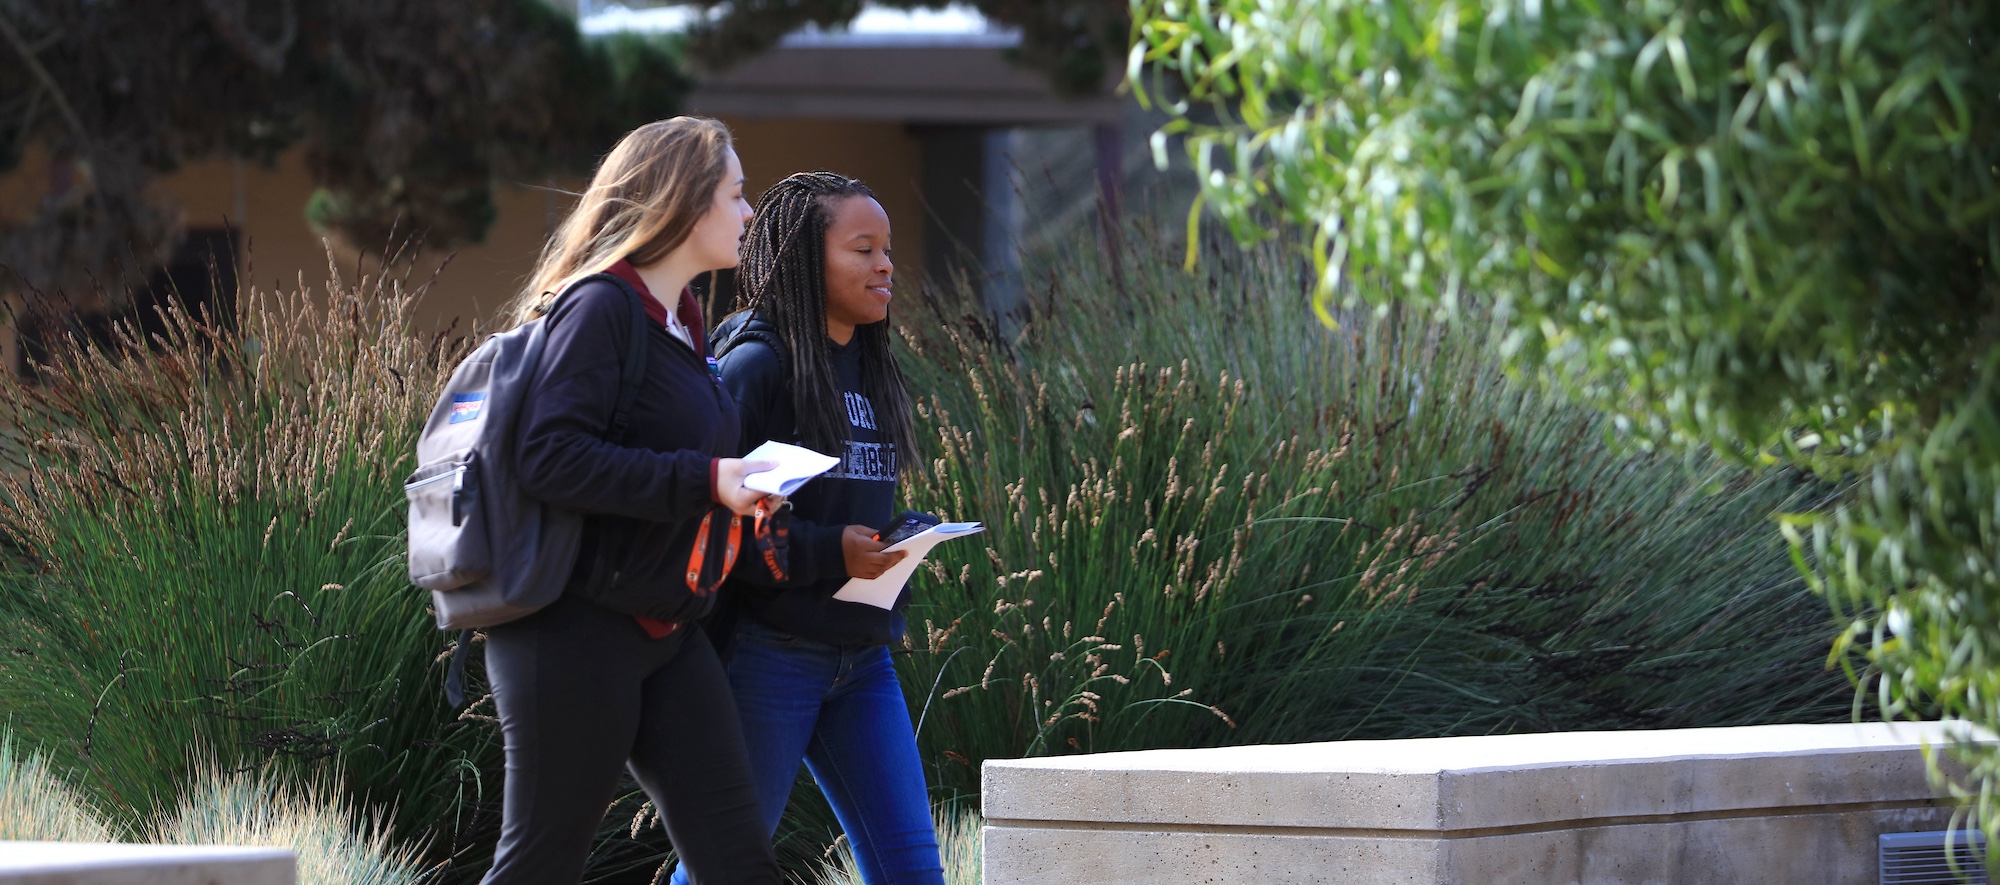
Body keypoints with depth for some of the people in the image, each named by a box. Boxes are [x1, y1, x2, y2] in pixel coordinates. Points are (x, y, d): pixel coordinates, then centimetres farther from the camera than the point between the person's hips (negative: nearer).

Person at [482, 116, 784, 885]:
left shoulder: (681, 327, 16)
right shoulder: (599, 310, -12)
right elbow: (551, 457, -23)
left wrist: (739, 501, 9)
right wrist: (704, 482, -24)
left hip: (666, 639, 9)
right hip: (577, 630, -9)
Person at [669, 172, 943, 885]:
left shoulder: (869, 370, 15)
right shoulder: (756, 364, -10)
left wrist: (905, 545, 7)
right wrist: (829, 552, -21)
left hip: (862, 657, 7)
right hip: (768, 653, -7)